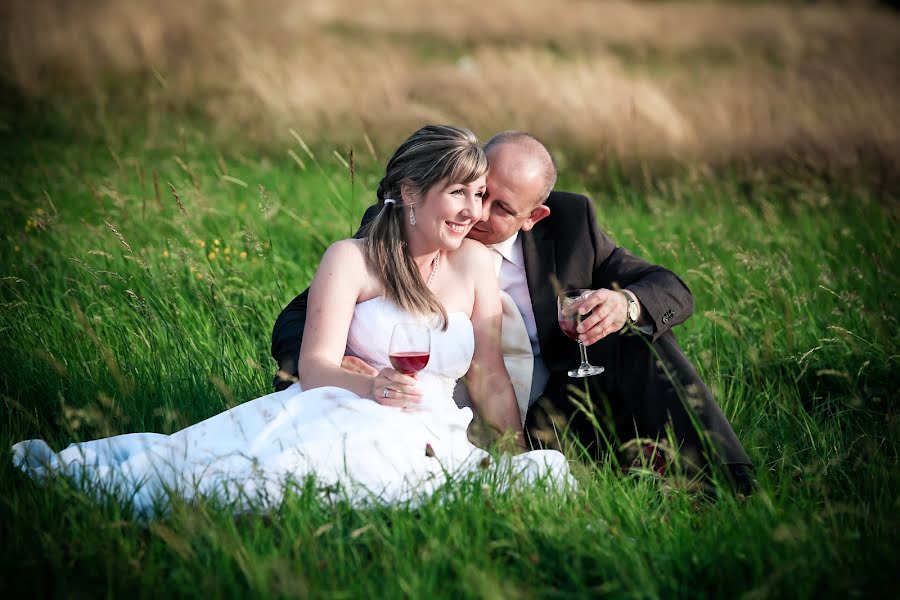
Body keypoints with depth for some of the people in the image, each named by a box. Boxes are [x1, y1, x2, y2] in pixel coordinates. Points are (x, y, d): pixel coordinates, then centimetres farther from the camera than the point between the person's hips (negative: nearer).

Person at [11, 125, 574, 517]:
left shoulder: (475, 263, 12)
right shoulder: (352, 260, 2)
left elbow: (491, 380, 14)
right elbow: (315, 365, -8)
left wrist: (520, 460, 6)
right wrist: (371, 385, -28)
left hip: (434, 444, 3)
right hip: (346, 419, -3)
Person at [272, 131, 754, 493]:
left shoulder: (569, 222, -1)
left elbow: (673, 291, 2)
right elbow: (297, 321, -7)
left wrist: (625, 304, -25)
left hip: (548, 422, 1)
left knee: (639, 335, -19)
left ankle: (734, 490, -21)